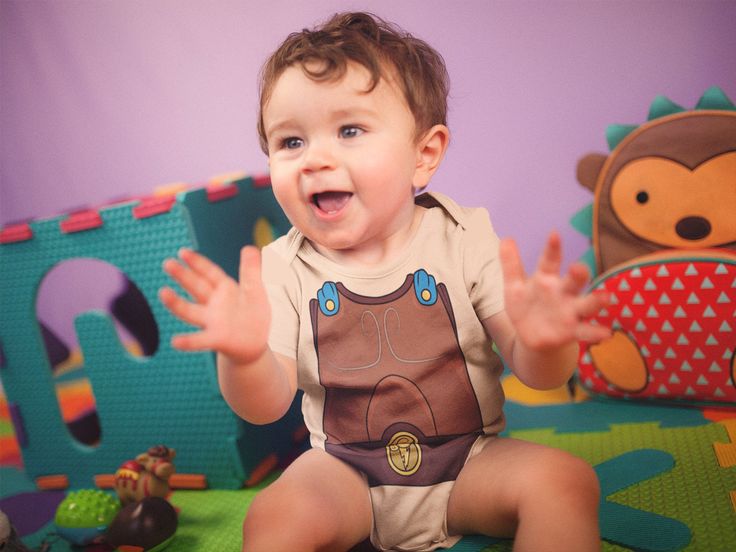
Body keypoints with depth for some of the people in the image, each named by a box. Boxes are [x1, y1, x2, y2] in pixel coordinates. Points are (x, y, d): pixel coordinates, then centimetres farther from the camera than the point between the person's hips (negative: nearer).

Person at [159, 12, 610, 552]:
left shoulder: (466, 238, -12)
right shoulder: (283, 267, -9)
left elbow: (535, 375, -13)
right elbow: (268, 405, -13)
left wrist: (542, 342, -38)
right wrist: (244, 357, -37)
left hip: (470, 461, 1)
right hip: (345, 472, 1)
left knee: (567, 481, -21)